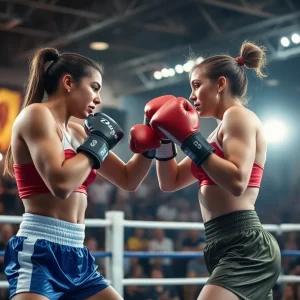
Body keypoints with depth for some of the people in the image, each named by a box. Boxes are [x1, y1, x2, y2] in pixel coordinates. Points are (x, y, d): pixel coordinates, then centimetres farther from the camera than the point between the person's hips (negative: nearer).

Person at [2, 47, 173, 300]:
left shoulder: (78, 132, 17)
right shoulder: (37, 114, -6)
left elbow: (128, 180, 25)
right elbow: (60, 183, -23)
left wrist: (150, 142, 11)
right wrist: (99, 141, -8)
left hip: (75, 257, 9)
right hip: (38, 254, -9)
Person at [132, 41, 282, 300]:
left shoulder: (239, 116, -4)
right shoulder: (220, 132, 22)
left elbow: (237, 182, -21)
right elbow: (170, 182, 25)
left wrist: (189, 139, -15)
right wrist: (163, 140, 11)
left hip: (245, 248, -10)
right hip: (230, 249, 10)